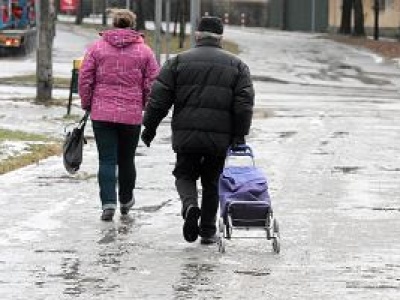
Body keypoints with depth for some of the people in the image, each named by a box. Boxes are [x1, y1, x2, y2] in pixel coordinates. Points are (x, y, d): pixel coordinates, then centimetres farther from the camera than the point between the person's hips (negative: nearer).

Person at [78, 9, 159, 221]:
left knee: (107, 160, 1)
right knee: (126, 160, 16)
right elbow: (152, 84, 1)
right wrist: (144, 105, 16)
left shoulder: (97, 47, 1)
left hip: (102, 114, -1)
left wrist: (87, 104, 13)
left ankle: (108, 202, -12)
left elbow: (84, 79, 0)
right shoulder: (144, 51, 1)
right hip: (132, 115, 1)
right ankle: (126, 201, 32)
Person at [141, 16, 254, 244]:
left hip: (186, 135, -1)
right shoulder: (237, 65, 7)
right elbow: (245, 104, -1)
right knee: (211, 182, 15)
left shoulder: (178, 61, 4)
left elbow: (159, 99, 1)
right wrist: (239, 135, 3)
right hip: (220, 137, 1)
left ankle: (190, 205, -14)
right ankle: (208, 231, 19)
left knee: (185, 174, 15)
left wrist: (149, 127, 9)